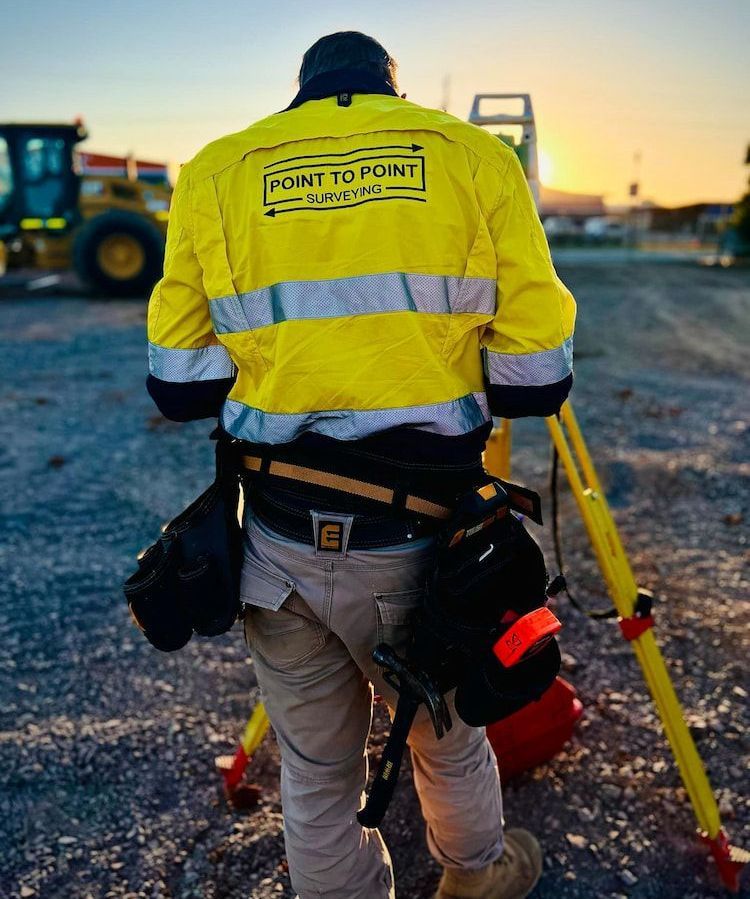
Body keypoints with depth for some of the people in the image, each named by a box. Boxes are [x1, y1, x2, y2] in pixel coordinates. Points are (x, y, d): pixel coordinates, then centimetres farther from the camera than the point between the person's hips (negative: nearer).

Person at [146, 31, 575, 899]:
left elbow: (180, 387, 2)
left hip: (280, 548, 1)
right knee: (449, 741, 27)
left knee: (315, 776, 23)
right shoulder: (478, 158, 1)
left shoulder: (214, 173, 5)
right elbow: (534, 382, -3)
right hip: (420, 544, 0)